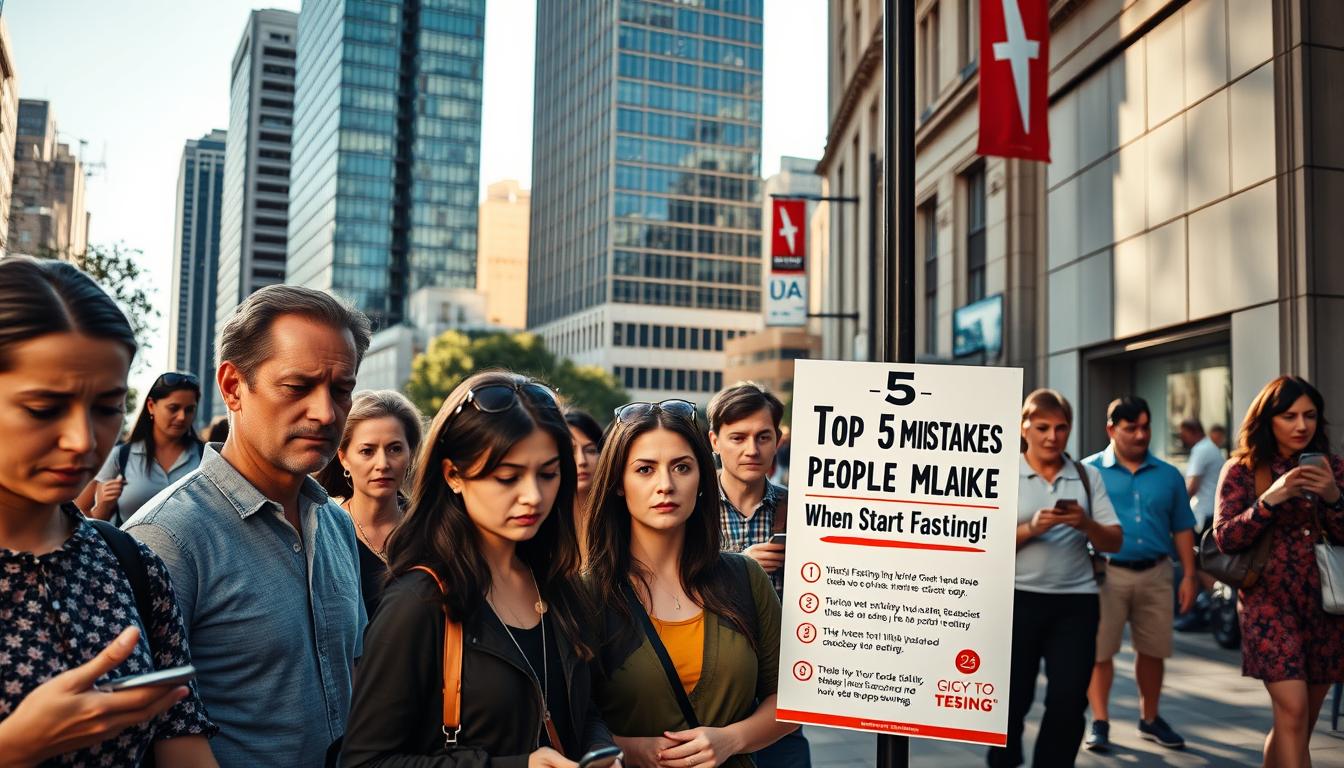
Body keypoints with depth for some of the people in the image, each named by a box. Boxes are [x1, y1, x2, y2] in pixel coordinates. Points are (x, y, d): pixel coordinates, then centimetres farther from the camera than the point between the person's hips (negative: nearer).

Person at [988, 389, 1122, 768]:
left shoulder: (1087, 476, 8)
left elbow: (1114, 542, 7)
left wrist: (1086, 524, -13)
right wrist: (1031, 528, -20)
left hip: (1076, 600, 2)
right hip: (1018, 599, -2)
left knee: (1069, 703, 1)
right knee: (1011, 700, 6)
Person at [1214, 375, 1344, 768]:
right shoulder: (1242, 469, -1)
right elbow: (1225, 538, -8)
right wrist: (1270, 499, -20)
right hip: (1270, 599, -4)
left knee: (1300, 723, 10)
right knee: (1292, 710, -16)